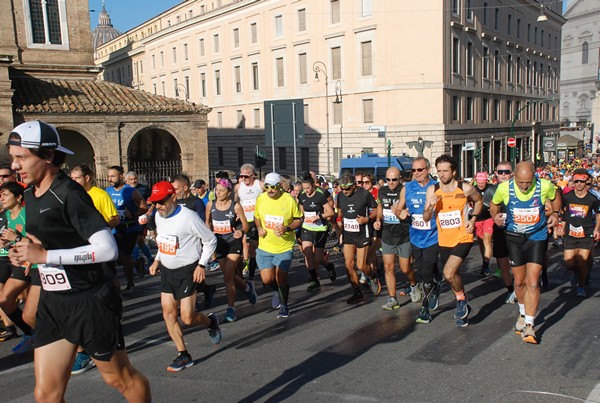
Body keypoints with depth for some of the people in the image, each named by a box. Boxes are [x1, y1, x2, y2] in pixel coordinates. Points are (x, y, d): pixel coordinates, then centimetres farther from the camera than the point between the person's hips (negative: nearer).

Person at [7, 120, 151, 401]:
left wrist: (44, 255, -25)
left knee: (120, 378, 11)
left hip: (89, 302, -8)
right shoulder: (30, 196, 9)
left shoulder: (69, 195, -19)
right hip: (52, 303, 8)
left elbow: (108, 249, -28)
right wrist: (26, 254, 4)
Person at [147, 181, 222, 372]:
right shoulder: (159, 216, 4)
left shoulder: (189, 217, -19)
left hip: (187, 271, -7)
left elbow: (210, 241, -10)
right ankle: (184, 355, 17)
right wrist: (157, 260, 11)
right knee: (168, 314, 5)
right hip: (167, 271, 7)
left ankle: (211, 321, 27)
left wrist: (202, 265, -15)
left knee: (187, 318, -6)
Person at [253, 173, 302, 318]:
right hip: (265, 247, 2)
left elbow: (298, 220, -2)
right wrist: (259, 228, -6)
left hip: (284, 247, -2)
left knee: (281, 279, 0)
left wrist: (287, 228, -20)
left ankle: (284, 306, 29)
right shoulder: (260, 199, -3)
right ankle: (277, 291, 36)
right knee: (267, 280, -2)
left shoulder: (289, 200, -11)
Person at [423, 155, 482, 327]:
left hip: (463, 237, -4)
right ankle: (463, 307, 38)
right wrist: (430, 206, -23)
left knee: (449, 273, -20)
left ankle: (462, 300, 8)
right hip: (444, 240, 4)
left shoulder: (466, 188, -10)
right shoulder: (432, 190, -4)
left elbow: (479, 201, 12)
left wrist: (473, 219, -2)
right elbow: (426, 218, -3)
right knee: (453, 276, 16)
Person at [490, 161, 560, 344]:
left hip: (537, 238, -1)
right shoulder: (504, 188, -14)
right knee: (519, 281, 11)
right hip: (514, 239, 1)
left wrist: (555, 213, -6)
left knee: (532, 282, -9)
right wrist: (495, 216, -14)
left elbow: (555, 197, 9)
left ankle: (529, 325, 0)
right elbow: (494, 204, 6)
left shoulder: (545, 186, -15)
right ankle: (523, 313, 37)